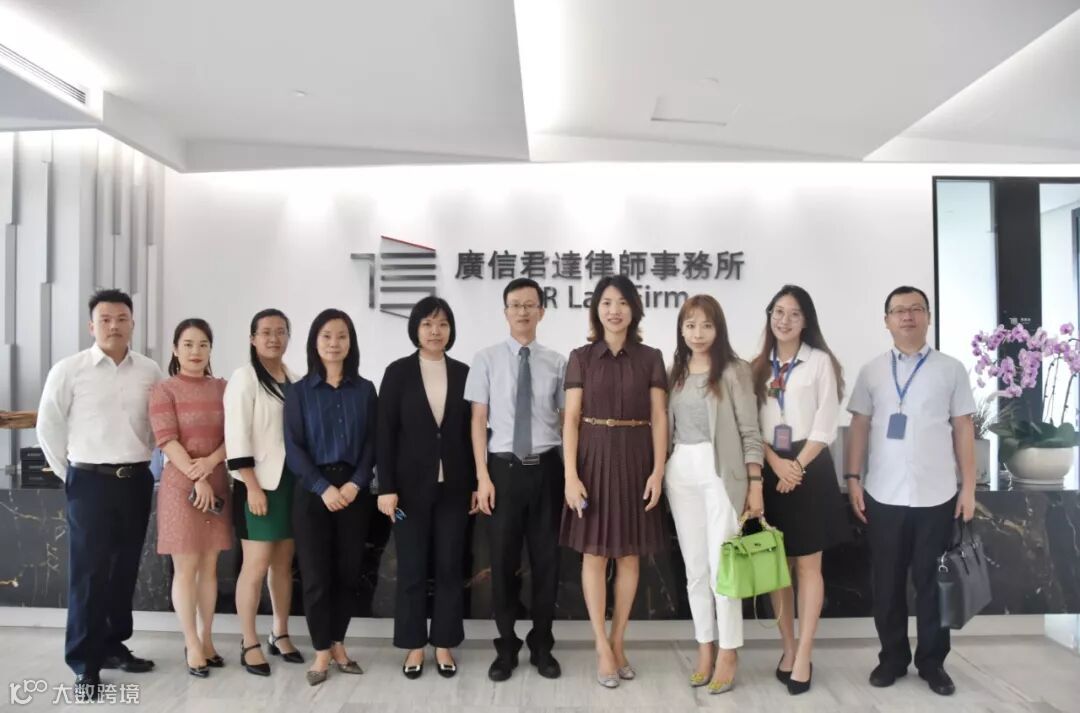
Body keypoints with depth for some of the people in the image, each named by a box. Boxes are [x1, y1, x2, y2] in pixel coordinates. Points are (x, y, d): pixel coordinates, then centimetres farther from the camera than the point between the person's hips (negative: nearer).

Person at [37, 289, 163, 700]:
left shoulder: (151, 372, 2)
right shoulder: (69, 370, -5)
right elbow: (48, 427, 1)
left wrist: (140, 462, 9)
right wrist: (69, 475, 3)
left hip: (137, 481, 3)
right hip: (91, 481, -3)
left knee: (125, 568, 12)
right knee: (89, 572, 1)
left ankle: (113, 645, 28)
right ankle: (85, 663, 10)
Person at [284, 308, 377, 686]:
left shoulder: (364, 390, 6)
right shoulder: (299, 391, 2)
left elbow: (372, 443, 2)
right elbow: (293, 448, -4)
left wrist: (356, 483, -11)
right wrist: (323, 487, -13)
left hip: (354, 490, 1)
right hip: (313, 491, -1)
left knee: (348, 571, 8)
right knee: (316, 573, 3)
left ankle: (338, 644, 25)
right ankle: (322, 652, 17)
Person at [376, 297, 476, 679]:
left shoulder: (463, 373, 4)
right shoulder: (398, 372, -1)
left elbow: (472, 432, 5)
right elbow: (385, 433, -4)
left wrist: (476, 483, 2)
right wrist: (386, 487, -9)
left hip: (453, 486, 2)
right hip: (411, 485, -1)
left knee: (450, 567, 8)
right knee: (411, 568, 7)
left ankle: (444, 644, 21)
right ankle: (414, 645, 21)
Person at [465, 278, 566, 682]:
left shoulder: (556, 362, 2)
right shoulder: (487, 359, -1)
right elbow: (478, 420, -1)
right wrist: (482, 476, -6)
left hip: (546, 468, 1)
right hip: (504, 468, -1)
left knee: (546, 559, 11)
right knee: (503, 560, 9)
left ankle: (542, 646, 30)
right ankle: (506, 647, 28)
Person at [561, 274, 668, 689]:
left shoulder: (650, 358, 4)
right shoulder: (581, 358, 1)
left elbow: (659, 419, 1)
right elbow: (571, 420, -3)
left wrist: (658, 471, -7)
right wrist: (570, 475, -10)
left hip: (635, 460, 1)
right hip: (594, 459, -1)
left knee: (630, 555, 7)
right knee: (594, 554, 3)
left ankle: (618, 641, 22)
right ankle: (602, 647, 15)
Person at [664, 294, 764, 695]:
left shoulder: (734, 371, -4)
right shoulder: (675, 372, 10)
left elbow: (750, 432, -6)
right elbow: (667, 427, 11)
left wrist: (755, 485, -8)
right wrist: (659, 473, 7)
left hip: (720, 471, -5)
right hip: (681, 472, 5)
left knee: (722, 563, 1)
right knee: (694, 565, 11)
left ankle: (728, 654, 15)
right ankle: (705, 648, 24)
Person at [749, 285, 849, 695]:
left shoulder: (820, 362, 0)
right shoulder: (758, 366, 10)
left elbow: (826, 425, -5)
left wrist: (797, 466, -12)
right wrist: (776, 463, -11)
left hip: (809, 470, -3)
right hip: (770, 471, 4)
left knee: (808, 566, 1)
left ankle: (803, 657, 7)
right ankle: (788, 650, 20)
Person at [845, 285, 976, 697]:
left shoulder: (951, 369, 3)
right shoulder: (871, 371, 5)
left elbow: (963, 429, 3)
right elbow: (859, 426, 5)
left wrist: (969, 486, 0)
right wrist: (853, 479, -1)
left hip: (937, 496, -1)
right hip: (883, 496, 1)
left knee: (932, 582, 10)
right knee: (887, 582, 10)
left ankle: (932, 662, 25)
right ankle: (892, 657, 25)